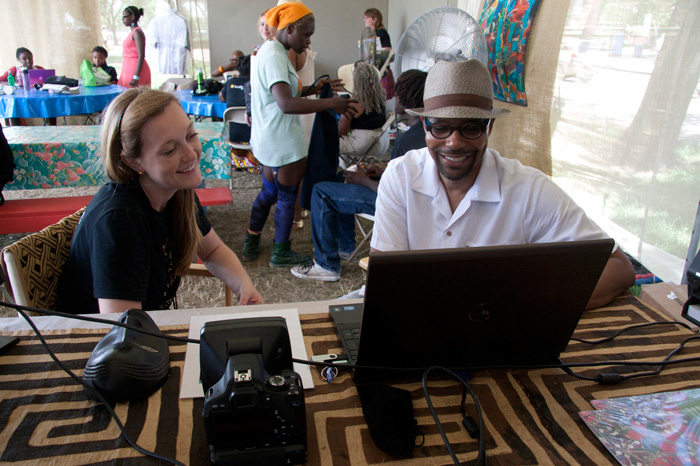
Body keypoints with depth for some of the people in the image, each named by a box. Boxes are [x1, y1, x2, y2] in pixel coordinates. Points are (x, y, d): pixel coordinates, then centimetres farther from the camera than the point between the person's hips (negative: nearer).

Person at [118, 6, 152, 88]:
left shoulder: (137, 33, -12)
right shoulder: (133, 32, 16)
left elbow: (141, 56, -20)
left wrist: (136, 77, -25)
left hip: (135, 70, -9)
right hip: (129, 69, 9)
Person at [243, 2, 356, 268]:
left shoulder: (269, 51, 12)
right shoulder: (275, 57, -21)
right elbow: (286, 104, -33)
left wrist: (313, 89, 7)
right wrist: (330, 104, -31)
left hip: (268, 141, 10)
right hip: (284, 144, -10)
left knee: (269, 191, 22)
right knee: (287, 197, 6)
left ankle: (251, 245, 33)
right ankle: (281, 253, 21)